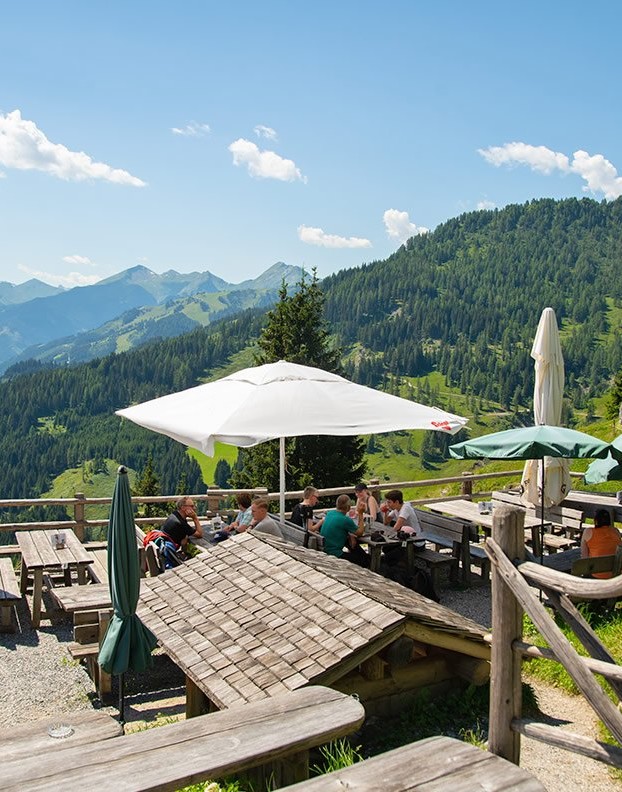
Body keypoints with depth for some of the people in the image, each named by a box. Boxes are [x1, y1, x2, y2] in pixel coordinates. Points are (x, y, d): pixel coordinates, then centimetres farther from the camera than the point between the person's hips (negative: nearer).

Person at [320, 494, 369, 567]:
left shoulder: (329, 513, 3)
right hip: (334, 554, -9)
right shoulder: (346, 520, -20)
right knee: (367, 560, -2)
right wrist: (360, 514, -3)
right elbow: (360, 533, -5)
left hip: (324, 550, 9)